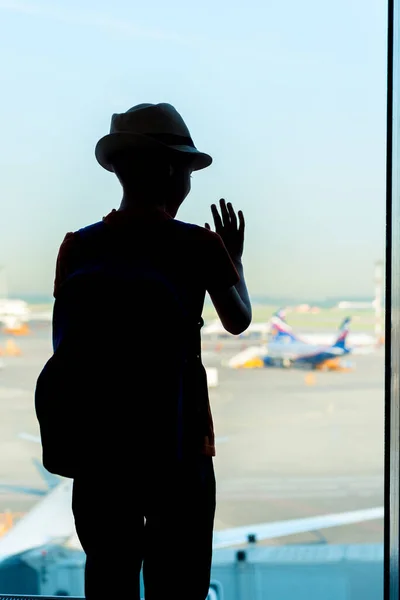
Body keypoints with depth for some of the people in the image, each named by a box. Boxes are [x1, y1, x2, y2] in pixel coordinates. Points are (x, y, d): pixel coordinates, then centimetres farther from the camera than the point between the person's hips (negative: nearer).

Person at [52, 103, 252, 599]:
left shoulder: (79, 247, -3)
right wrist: (234, 259, 22)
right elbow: (239, 321, 6)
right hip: (178, 436, -2)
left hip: (100, 436, 3)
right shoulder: (196, 245, -9)